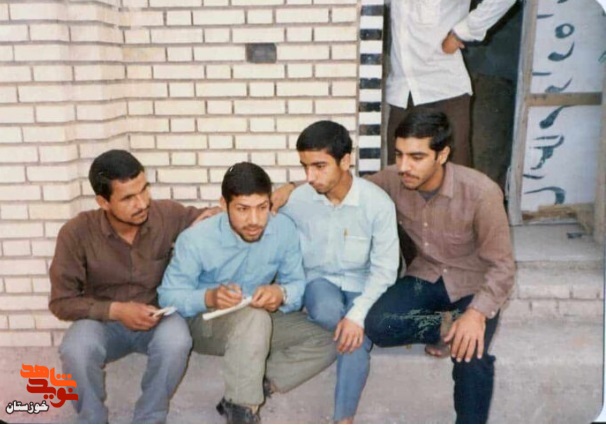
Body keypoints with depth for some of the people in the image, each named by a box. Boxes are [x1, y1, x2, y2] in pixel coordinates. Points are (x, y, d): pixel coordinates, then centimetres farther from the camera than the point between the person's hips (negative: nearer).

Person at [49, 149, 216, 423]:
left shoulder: (167, 215, -16)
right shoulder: (77, 233, -20)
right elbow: (62, 301, -12)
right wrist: (116, 310, -25)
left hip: (155, 318, 1)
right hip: (103, 321, 0)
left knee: (176, 341, -33)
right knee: (75, 350, -33)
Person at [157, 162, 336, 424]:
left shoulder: (284, 229, -15)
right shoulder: (195, 240, -22)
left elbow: (298, 284, -9)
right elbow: (168, 296, -17)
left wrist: (281, 294, -34)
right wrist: (209, 297, -37)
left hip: (261, 319, 5)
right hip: (206, 322, -4)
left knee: (324, 343, -14)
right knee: (254, 318, -37)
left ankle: (243, 394, -12)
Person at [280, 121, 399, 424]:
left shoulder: (378, 203, -19)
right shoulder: (296, 201, -12)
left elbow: (384, 269, -17)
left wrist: (357, 314, -29)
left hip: (361, 285, -1)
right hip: (319, 280, 2)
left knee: (355, 339, -29)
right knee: (326, 312, -33)